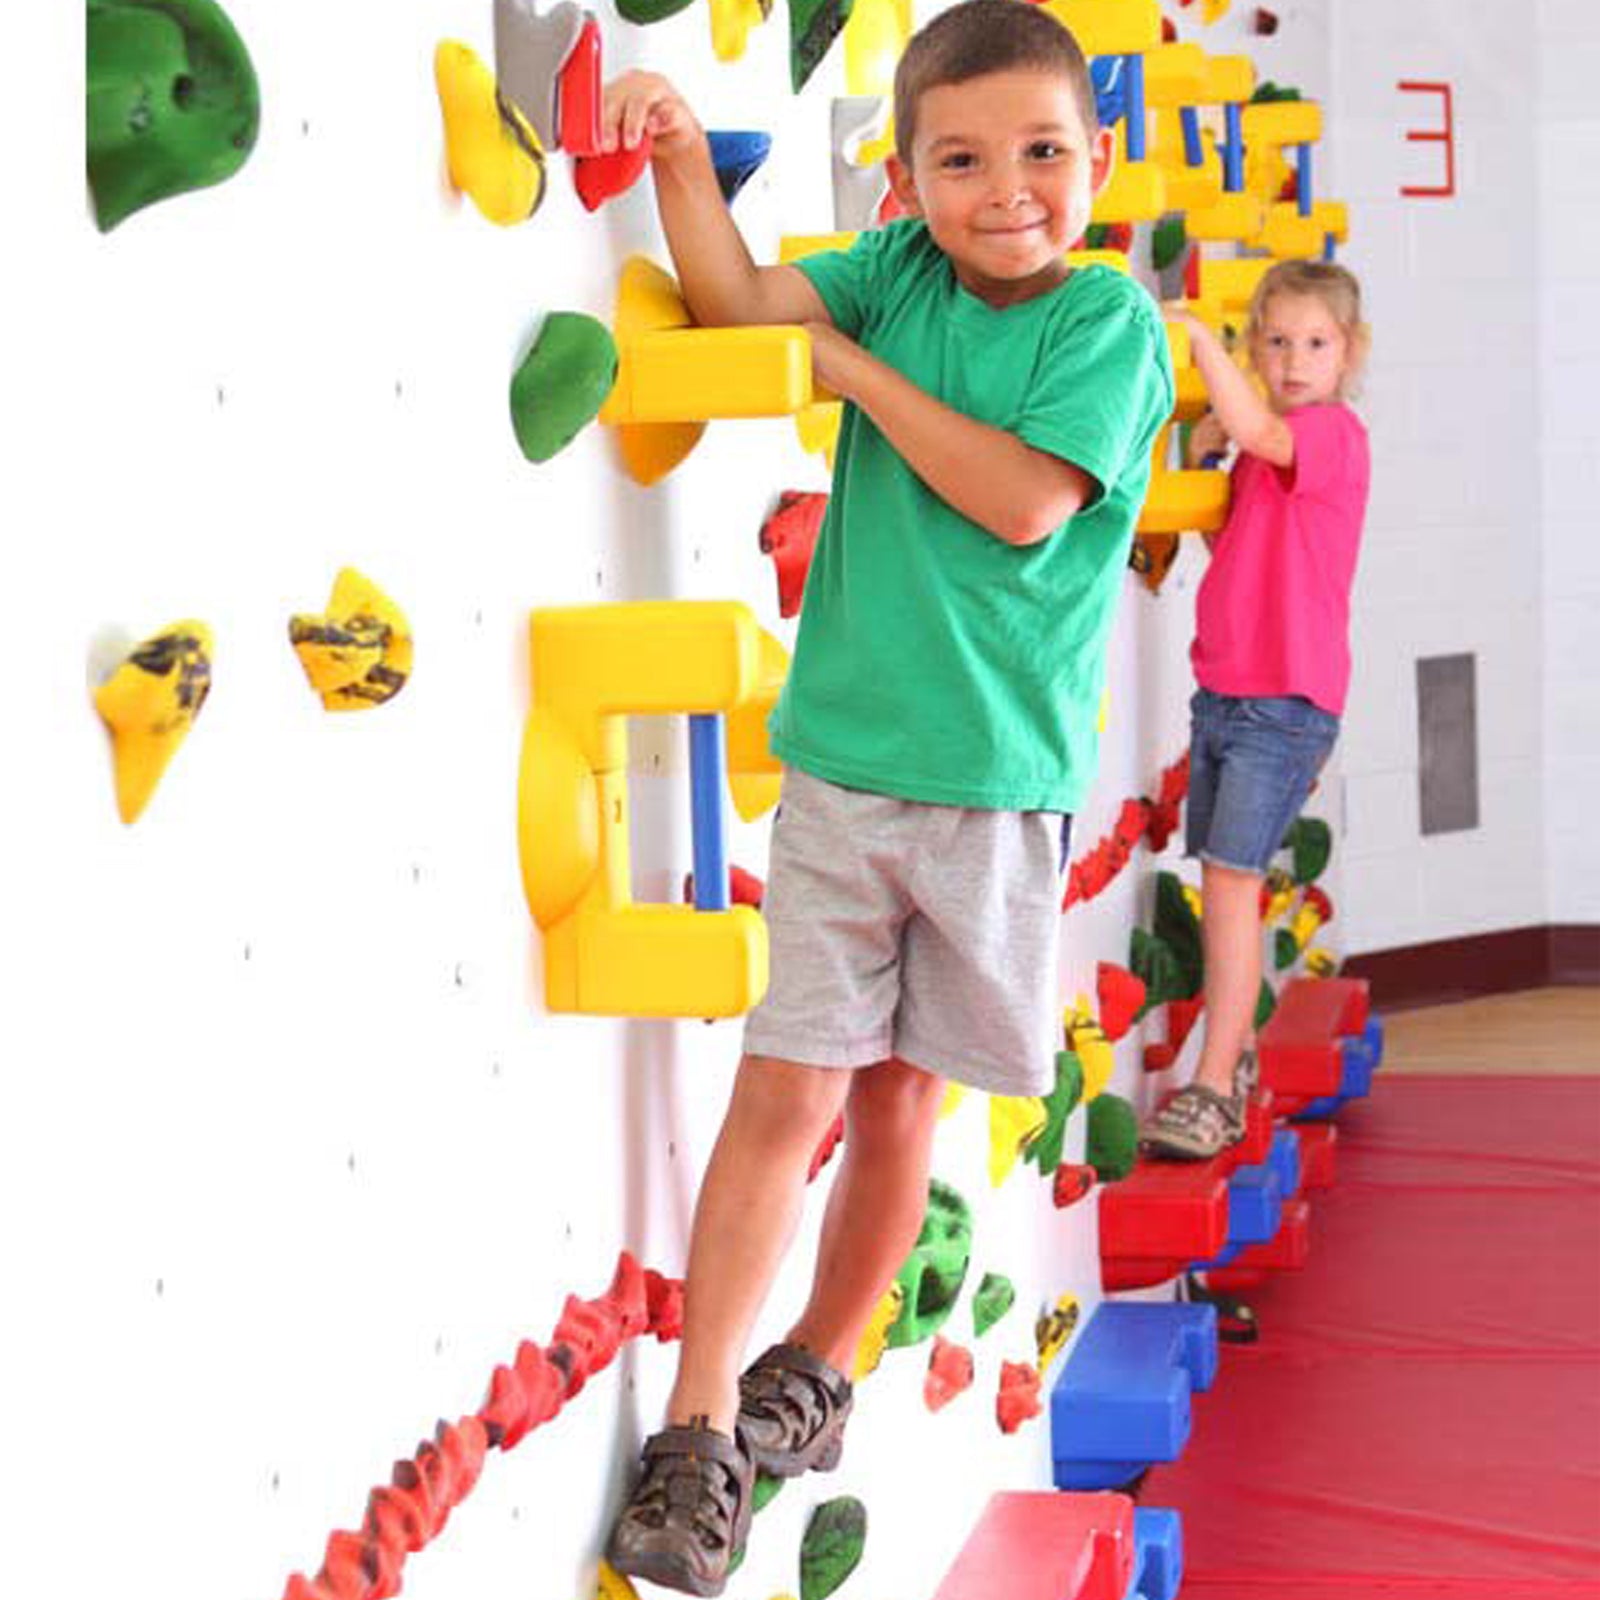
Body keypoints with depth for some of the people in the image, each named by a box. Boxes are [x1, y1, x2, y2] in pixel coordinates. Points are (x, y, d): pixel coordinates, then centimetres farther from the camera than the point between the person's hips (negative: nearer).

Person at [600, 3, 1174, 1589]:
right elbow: (735, 299, -3)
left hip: (995, 786, -1)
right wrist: (682, 160, -18)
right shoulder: (897, 274, 6)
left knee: (898, 1100, 10)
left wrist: (851, 361, -12)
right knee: (786, 1089, -3)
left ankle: (814, 1373, 30)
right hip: (837, 762, 2)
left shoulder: (1109, 318, -5)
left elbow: (1024, 499, -17)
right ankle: (700, 1429, 2)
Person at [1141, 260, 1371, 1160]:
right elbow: (1232, 534, 18)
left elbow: (1254, 430, -28)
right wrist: (1201, 448, 4)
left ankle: (1213, 1090, -11)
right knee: (1223, 878, 13)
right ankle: (1238, 1058, 27)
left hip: (1285, 702, -8)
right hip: (1224, 687, 8)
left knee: (1231, 878, -13)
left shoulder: (1336, 433, -10)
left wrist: (1197, 335, -22)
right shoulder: (1266, 448, 15)